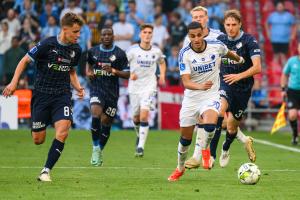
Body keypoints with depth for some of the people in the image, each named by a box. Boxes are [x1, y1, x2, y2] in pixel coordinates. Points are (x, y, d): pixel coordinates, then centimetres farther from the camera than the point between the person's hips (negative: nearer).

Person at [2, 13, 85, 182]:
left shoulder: (76, 50, 3)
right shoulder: (47, 45, -13)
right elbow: (25, 61, -2)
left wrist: (78, 87, 5)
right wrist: (14, 83, -10)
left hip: (62, 95, 3)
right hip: (42, 94, -3)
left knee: (63, 129, -23)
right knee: (38, 140, 1)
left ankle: (46, 171, -15)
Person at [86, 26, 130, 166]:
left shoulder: (119, 54, -3)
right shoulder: (93, 51, 5)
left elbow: (127, 74, -3)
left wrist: (113, 70, -18)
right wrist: (88, 72, 6)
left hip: (112, 92, 0)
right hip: (97, 89, 0)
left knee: (106, 123, 4)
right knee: (96, 115, -24)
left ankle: (100, 151, 25)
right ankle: (95, 148, -12)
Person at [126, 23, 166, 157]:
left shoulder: (156, 51, 2)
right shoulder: (132, 50, -5)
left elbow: (162, 63, 22)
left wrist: (162, 75, 6)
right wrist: (130, 74, -15)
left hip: (149, 87, -1)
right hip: (134, 87, 1)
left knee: (144, 115, -17)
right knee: (136, 117, 10)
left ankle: (141, 146, -18)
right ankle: (140, 135, 42)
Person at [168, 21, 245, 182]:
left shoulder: (216, 46, -10)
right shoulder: (184, 54, -14)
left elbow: (228, 53, 16)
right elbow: (186, 82, -22)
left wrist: (239, 59, 35)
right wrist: (200, 86, -42)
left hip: (211, 95, -1)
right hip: (191, 98, 1)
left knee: (210, 123, -31)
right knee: (185, 138, 9)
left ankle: (205, 149, 2)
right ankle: (180, 168, 36)